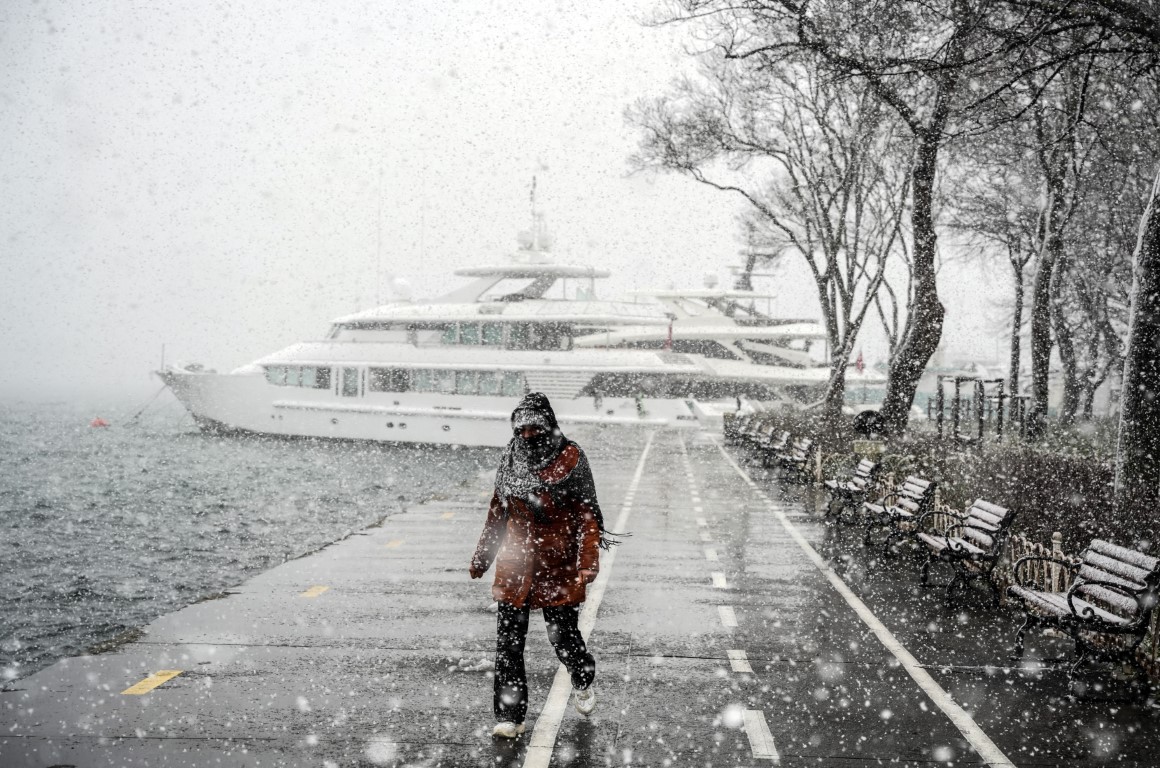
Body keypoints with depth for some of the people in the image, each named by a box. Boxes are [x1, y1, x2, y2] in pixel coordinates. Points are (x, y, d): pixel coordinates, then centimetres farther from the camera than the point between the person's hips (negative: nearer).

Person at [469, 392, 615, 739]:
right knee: (508, 642, 0)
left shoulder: (569, 459, -8)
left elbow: (588, 514, -8)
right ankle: (510, 717, 9)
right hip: (515, 564, 4)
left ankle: (583, 683, 38)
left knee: (563, 635, 5)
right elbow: (498, 511, 16)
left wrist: (588, 563, -17)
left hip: (558, 564, -4)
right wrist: (482, 556, 19)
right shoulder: (512, 458, 6)